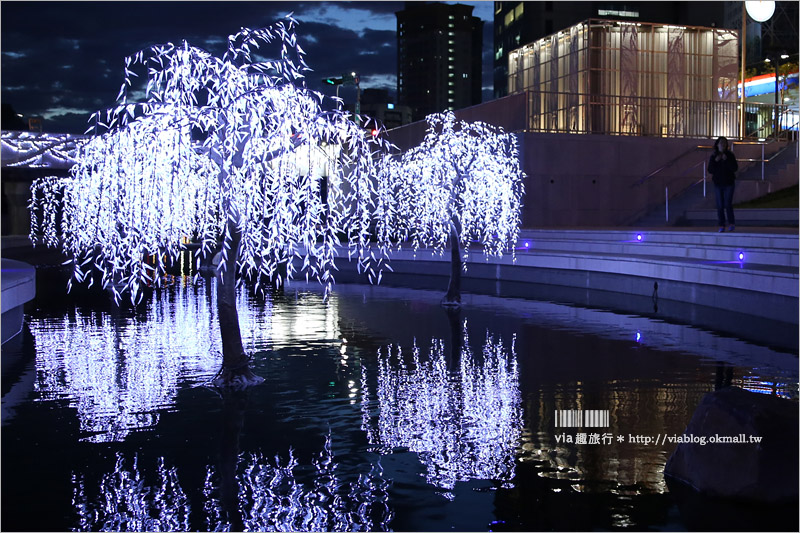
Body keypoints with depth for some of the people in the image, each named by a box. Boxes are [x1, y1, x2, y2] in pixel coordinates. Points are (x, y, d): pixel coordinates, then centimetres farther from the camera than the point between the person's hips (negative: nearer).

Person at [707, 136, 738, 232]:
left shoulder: (730, 155, -2)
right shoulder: (713, 156, 2)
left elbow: (735, 168, -10)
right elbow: (710, 170, -3)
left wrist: (726, 160, -20)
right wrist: (715, 161, -16)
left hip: (729, 184, -2)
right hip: (718, 184, 2)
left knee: (728, 204, -9)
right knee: (720, 206, 0)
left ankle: (732, 223, 5)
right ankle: (721, 225, 5)